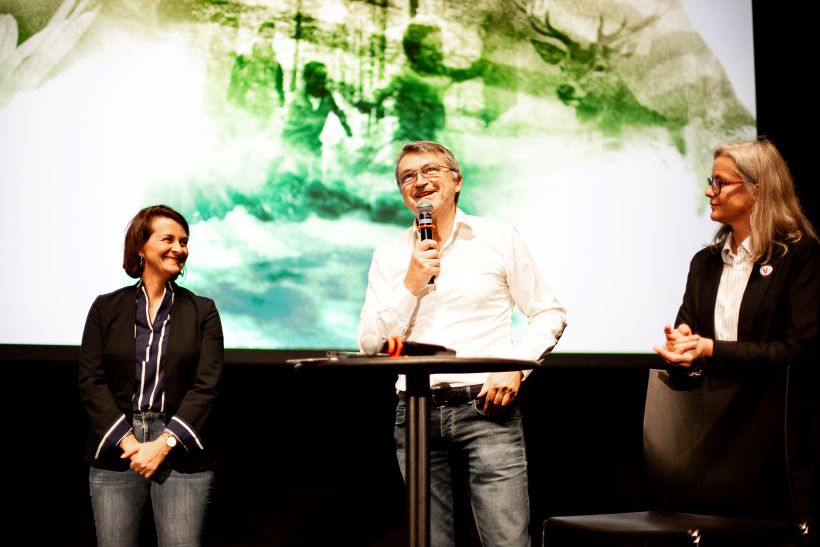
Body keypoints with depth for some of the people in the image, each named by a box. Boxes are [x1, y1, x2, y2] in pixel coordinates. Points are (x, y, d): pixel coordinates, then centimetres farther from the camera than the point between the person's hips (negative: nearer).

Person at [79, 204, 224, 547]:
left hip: (181, 454, -1)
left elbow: (206, 385, -3)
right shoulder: (106, 308, 6)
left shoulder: (202, 311, 5)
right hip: (116, 453, 1)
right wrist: (128, 442, -11)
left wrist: (163, 444, -13)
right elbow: (90, 382, 0)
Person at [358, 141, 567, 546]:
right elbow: (371, 345, 4)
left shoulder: (498, 238, 5)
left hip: (486, 407, -2)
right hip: (416, 411, 3)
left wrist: (516, 366, -9)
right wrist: (411, 284, -6)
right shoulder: (389, 256, 10)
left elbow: (549, 314, 7)